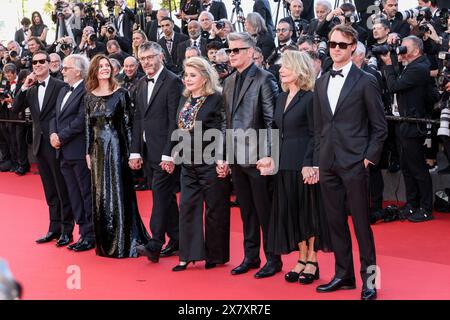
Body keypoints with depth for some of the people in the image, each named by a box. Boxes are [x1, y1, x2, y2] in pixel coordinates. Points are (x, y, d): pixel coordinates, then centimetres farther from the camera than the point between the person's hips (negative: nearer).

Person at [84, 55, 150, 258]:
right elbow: (88, 126, 11)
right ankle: (104, 242, 19)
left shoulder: (120, 94, -4)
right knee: (100, 194, 8)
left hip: (116, 148, -4)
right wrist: (88, 152, 7)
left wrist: (130, 151, -8)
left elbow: (127, 123, -5)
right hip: (98, 150, 4)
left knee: (118, 193, -2)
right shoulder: (89, 97, 7)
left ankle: (123, 243, 5)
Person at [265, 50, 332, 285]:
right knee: (291, 212, 10)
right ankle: (302, 259, 20)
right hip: (285, 164, 7)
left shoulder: (310, 98, -10)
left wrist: (309, 163, -20)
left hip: (304, 164, -7)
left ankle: (312, 262, 12)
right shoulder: (281, 98, 13)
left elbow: (315, 134, -13)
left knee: (309, 211, 2)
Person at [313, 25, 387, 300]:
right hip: (328, 164, 6)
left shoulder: (366, 81, -3)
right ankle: (344, 275, 21)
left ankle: (369, 279, 10)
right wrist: (318, 160, 11)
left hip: (355, 163, -5)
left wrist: (369, 158, -8)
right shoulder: (321, 83, 13)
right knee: (336, 221, 11)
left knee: (361, 223, 0)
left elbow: (380, 127, -2)